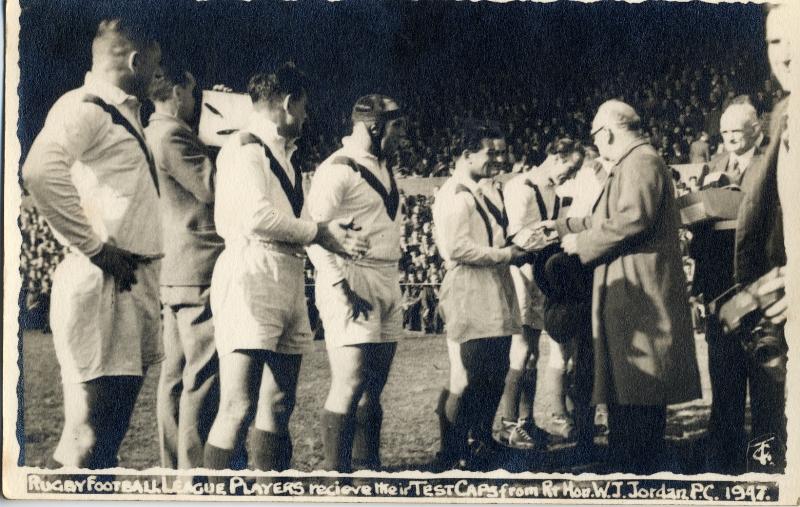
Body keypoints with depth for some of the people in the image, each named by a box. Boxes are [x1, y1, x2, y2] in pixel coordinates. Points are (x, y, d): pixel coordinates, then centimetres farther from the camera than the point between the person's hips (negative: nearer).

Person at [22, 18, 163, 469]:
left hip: (134, 286, 10)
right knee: (88, 437, -11)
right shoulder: (84, 107, -8)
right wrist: (96, 249, -22)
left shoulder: (124, 116, 22)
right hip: (100, 287, -10)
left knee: (109, 437, 13)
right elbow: (41, 171, -28)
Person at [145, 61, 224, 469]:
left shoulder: (152, 134, 19)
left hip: (173, 273, 10)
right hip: (200, 270, -10)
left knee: (176, 374, 11)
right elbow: (213, 187, -15)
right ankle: (195, 472, -8)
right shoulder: (172, 135, -12)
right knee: (204, 375, -8)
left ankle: (174, 468, 17)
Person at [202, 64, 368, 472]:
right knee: (239, 406, -14)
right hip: (250, 277, -9)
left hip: (287, 281, 9)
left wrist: (332, 235, -4)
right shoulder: (245, 147, -5)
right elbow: (257, 218, -16)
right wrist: (318, 232, -5)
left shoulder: (281, 153, 22)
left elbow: (286, 221, 14)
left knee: (279, 405, 10)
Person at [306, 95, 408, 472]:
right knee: (351, 383, -11)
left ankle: (369, 466, 18)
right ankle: (336, 471, -6)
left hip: (387, 283, 9)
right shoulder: (339, 168, -9)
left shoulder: (383, 168, 18)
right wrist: (341, 289, -21)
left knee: (374, 386, 11)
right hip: (352, 282, -8)